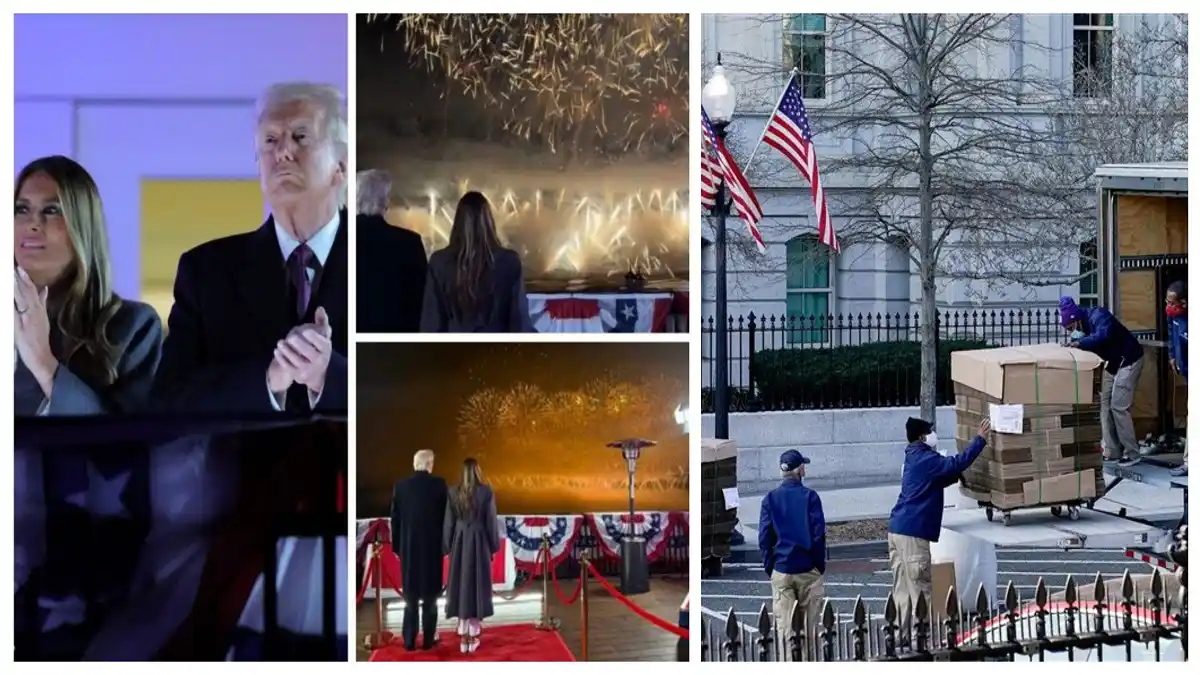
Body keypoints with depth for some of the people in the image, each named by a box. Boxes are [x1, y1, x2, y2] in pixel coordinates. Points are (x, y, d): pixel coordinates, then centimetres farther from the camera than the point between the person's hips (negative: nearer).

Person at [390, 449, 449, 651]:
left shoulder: (401, 486, -2)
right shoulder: (439, 484, -7)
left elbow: (395, 519, 2)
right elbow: (445, 515, -5)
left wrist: (396, 546, 10)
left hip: (408, 546, 2)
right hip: (432, 545, -1)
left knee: (410, 596, 8)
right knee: (430, 596, 5)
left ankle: (409, 641, 6)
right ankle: (428, 640, 6)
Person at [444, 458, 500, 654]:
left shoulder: (454, 492, -5)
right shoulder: (486, 491, -10)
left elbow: (448, 521, -1)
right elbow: (491, 521, -6)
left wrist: (447, 547, 10)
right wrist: (493, 546, 5)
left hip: (460, 543, 2)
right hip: (479, 543, -2)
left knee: (461, 585, 9)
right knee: (478, 585, 5)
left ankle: (463, 638, 12)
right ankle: (473, 637, 6)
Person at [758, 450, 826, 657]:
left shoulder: (770, 499, 1)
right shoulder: (810, 496, -5)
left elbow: (764, 537, 1)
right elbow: (818, 534, -7)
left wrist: (769, 568, 9)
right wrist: (820, 564, 3)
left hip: (781, 569, 1)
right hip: (808, 569, -1)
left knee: (784, 623, 3)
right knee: (810, 622, 8)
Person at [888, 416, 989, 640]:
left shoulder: (916, 458, 18)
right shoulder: (926, 460, -11)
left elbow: (940, 480, 28)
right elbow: (957, 463, -17)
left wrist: (958, 474, 13)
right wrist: (980, 438, -11)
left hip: (898, 529, 9)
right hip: (912, 533, -9)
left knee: (903, 589, 9)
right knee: (920, 589, -4)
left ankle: (903, 635, 10)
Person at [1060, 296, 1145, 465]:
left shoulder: (1098, 316, -26)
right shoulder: (1084, 326, 1)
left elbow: (1103, 336, -43)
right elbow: (1091, 346, -3)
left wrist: (1079, 342, -38)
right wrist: (1076, 342, -21)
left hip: (1128, 361, -9)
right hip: (1113, 363, 9)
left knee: (1118, 406, -10)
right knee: (1104, 403, 6)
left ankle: (1132, 453, -2)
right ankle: (1112, 452, 10)